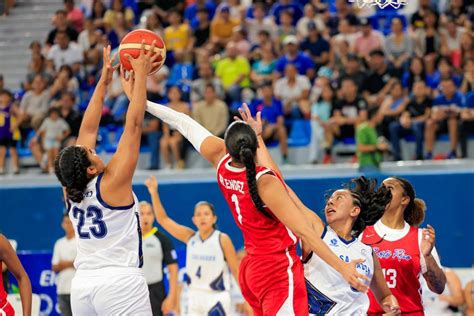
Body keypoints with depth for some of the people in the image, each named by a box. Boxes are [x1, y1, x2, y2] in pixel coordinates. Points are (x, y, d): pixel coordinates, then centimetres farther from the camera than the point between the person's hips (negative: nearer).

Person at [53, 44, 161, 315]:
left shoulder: (71, 192, 6)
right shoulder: (112, 183, -10)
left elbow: (88, 130, 14)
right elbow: (134, 126, -8)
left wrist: (104, 81, 18)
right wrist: (140, 77, -3)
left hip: (82, 283, 7)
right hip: (120, 282, -7)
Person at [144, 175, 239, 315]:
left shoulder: (222, 239, -8)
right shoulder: (190, 237, 3)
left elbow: (236, 270, -5)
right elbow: (163, 219, 3)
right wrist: (154, 193, -6)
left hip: (217, 298, -5)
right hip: (194, 297, 5)